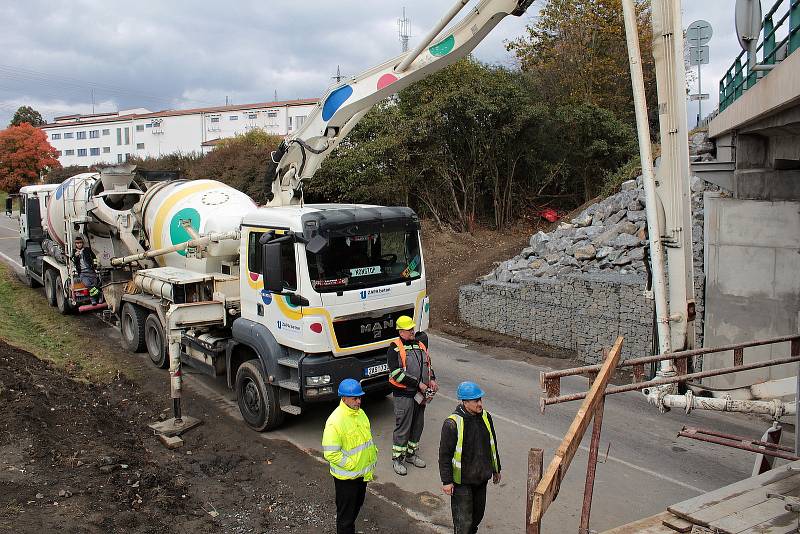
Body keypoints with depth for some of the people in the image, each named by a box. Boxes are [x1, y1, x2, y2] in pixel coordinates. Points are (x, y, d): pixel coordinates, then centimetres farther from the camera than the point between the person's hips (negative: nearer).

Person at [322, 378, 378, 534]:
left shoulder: (360, 413, 0)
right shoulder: (335, 421, -27)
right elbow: (330, 453, -27)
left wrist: (373, 454, 6)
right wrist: (351, 465, -23)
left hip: (363, 473, 8)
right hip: (346, 477, -8)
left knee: (357, 505, 26)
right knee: (345, 513, 8)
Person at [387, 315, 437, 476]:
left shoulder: (420, 344, 12)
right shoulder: (394, 348, -9)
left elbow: (428, 364, 25)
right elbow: (397, 373, -17)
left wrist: (432, 379, 7)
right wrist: (418, 384, -18)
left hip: (420, 393, 7)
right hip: (403, 394, -7)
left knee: (418, 425, 14)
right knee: (403, 426, -2)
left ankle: (411, 453, 31)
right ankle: (397, 459, 11)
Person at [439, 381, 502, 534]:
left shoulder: (486, 417, -2)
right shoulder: (452, 424, -22)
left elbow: (492, 445, 12)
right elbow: (444, 454, -15)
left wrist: (496, 469, 17)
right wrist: (446, 481, -13)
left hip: (481, 477, 6)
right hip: (461, 481, -6)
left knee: (478, 512, 21)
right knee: (463, 518, 2)